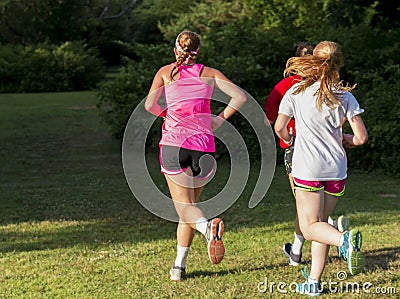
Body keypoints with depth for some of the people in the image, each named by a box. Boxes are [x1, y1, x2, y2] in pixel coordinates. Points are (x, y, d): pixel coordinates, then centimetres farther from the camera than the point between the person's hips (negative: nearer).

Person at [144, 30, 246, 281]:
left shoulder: (166, 72, 7)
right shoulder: (209, 73, 10)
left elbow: (150, 105, -2)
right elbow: (240, 96, 0)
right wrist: (219, 120, 9)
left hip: (174, 145, -2)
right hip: (204, 146, 2)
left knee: (184, 206, -5)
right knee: (191, 203, 14)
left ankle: (207, 226, -39)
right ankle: (179, 266, 12)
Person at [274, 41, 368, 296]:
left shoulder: (296, 92, -3)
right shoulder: (345, 96, -1)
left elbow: (279, 128, 3)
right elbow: (361, 137, -4)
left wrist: (289, 140, 25)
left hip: (307, 169, -3)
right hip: (336, 170, 3)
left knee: (310, 227, 2)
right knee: (320, 223, 15)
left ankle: (344, 240, -29)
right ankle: (314, 282, 13)